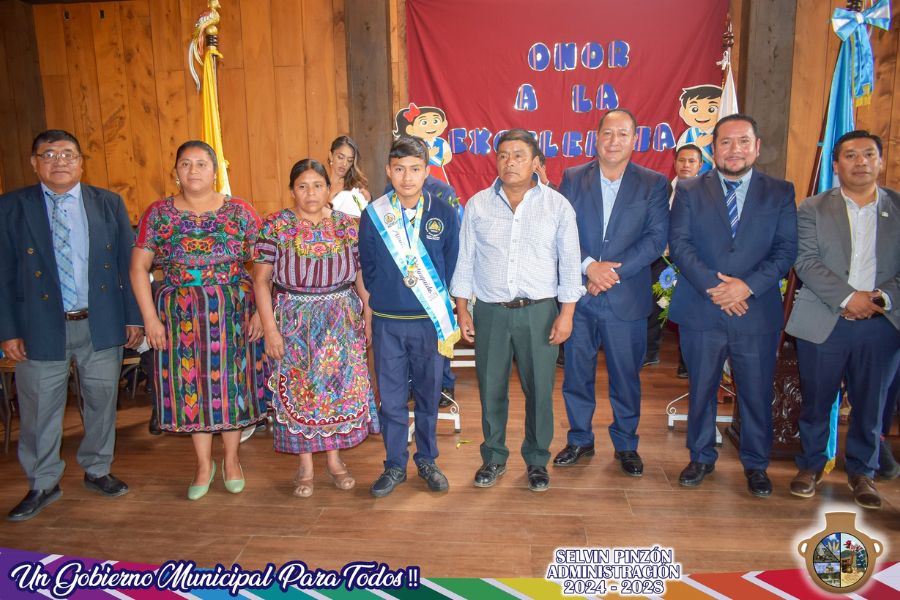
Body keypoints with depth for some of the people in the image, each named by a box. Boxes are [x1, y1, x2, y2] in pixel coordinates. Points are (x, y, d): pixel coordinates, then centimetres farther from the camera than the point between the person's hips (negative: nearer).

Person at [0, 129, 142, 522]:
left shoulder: (109, 204, 3)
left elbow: (127, 264, 4)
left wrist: (133, 317, 0)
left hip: (102, 324, 1)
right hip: (41, 326, -1)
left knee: (102, 400, 12)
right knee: (39, 408, 8)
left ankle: (97, 471, 31)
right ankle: (42, 485, 26)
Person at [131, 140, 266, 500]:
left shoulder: (240, 211, 0)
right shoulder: (158, 214, 3)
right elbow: (139, 268, 3)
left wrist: (260, 311, -10)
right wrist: (150, 318, -4)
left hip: (233, 313, -1)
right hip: (180, 315, 1)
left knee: (232, 381, 6)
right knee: (191, 384, 7)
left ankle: (232, 460, 26)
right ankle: (204, 465, 24)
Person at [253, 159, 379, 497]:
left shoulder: (348, 226, 1)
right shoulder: (275, 227, -5)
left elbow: (362, 276, 4)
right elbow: (261, 279, -5)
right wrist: (270, 328, -9)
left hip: (342, 321, 2)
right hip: (295, 323, -1)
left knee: (340, 387, 7)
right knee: (298, 391, 6)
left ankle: (334, 458, 25)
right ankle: (305, 465, 22)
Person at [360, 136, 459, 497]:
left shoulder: (444, 213, -2)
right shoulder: (373, 215, -2)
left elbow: (451, 265, 5)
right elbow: (368, 267, 7)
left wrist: (438, 302, 3)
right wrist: (382, 299, 5)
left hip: (431, 321, 0)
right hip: (387, 322, 0)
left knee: (428, 395, 12)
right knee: (391, 398, 8)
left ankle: (426, 461, 30)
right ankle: (395, 466, 25)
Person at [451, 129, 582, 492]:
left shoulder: (558, 206, 1)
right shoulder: (477, 205, 4)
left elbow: (570, 263, 1)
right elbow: (465, 261, 7)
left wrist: (566, 314, -4)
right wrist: (462, 310, 3)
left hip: (539, 311, -1)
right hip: (490, 311, 1)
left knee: (539, 389, 5)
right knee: (491, 388, 9)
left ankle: (537, 459, 26)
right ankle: (494, 457, 28)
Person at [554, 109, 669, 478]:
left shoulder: (653, 184, 2)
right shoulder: (572, 179, 4)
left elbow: (656, 238, -6)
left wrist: (613, 271, -16)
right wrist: (589, 265, -17)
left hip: (626, 298, -1)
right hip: (578, 295, 1)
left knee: (626, 376, 9)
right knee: (577, 373, 11)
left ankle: (626, 445, 29)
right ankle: (580, 439, 30)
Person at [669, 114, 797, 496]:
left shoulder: (780, 193, 7)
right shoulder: (689, 191, 5)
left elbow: (786, 249, -1)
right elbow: (679, 244, -5)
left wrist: (748, 285, -15)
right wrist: (712, 286, -16)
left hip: (757, 312, 0)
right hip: (701, 311, 0)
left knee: (757, 393, 8)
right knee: (701, 389, 11)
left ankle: (755, 464, 29)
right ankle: (702, 457, 30)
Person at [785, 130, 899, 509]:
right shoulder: (812, 209, 3)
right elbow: (805, 262, -8)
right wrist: (848, 297, -17)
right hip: (823, 322, -1)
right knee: (816, 401, 8)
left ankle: (862, 471, 29)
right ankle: (811, 465, 27)